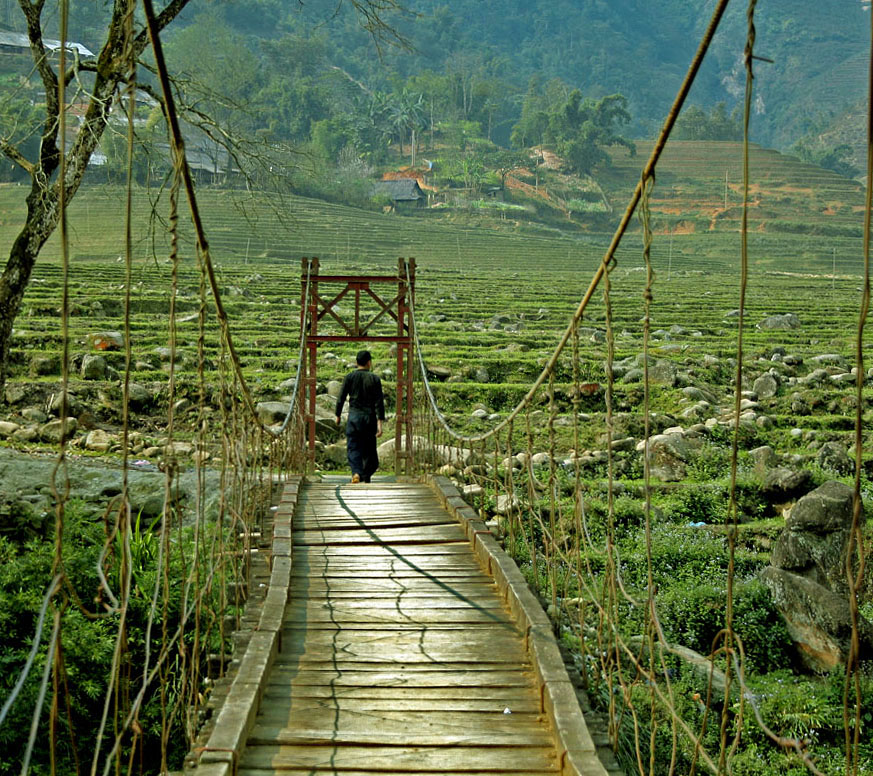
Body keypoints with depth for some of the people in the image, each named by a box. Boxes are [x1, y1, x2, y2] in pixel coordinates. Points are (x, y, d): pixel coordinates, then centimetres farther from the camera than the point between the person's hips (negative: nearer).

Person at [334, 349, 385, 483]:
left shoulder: (349, 377, 0)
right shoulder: (374, 379, -1)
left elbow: (341, 398, 0)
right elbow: (379, 402, -6)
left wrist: (338, 415, 13)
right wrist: (380, 422, -6)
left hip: (354, 417, 0)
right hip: (370, 417, 0)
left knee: (353, 448, -3)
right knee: (369, 448, 13)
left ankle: (356, 472, -24)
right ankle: (366, 475, 17)